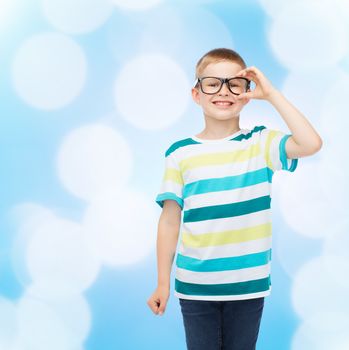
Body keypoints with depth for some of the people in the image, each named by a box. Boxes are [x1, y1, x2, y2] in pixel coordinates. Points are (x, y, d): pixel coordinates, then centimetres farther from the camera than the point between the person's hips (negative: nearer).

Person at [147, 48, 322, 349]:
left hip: (248, 285, 0)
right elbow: (170, 220, 1)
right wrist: (163, 283, 2)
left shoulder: (261, 143, -2)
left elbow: (311, 144, -20)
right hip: (195, 285, 0)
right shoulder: (180, 154, -2)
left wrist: (270, 93, -14)